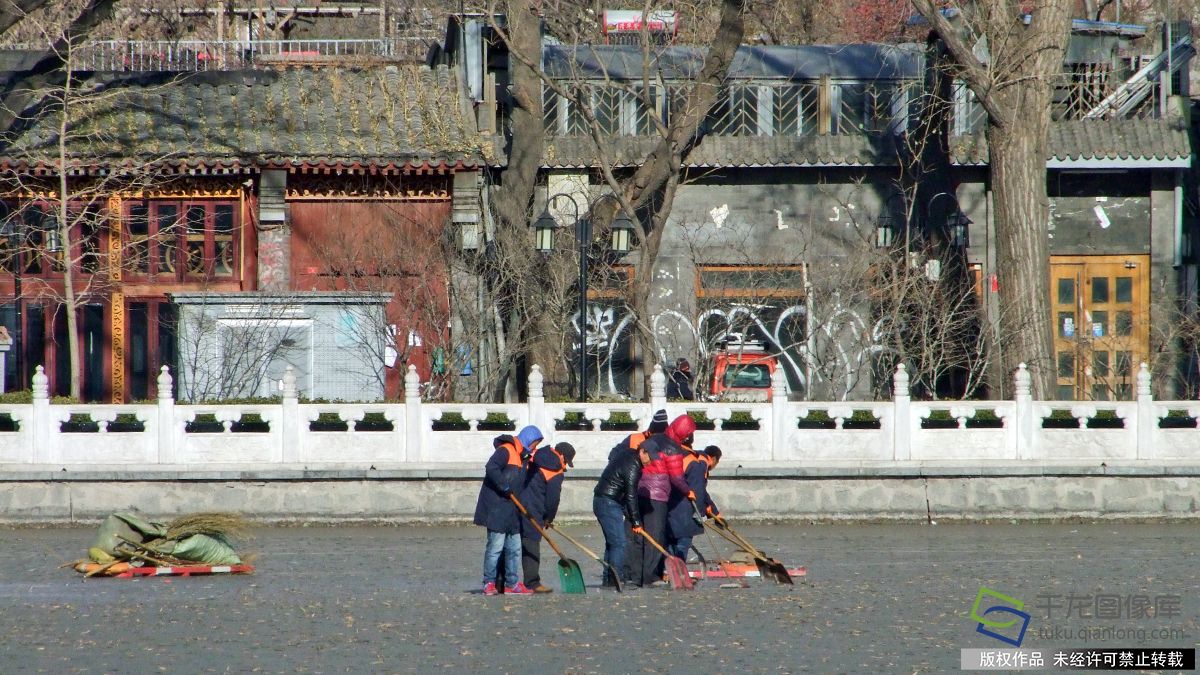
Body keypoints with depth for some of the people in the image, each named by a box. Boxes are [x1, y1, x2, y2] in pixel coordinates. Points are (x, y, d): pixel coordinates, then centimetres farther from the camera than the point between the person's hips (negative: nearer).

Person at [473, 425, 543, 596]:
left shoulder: (524, 457, 18)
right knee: (496, 545, -8)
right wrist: (505, 487, -23)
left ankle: (512, 583, 16)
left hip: (512, 511, 9)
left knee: (514, 548, 10)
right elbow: (491, 468, -25)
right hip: (496, 508, -9)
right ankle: (489, 583, -4)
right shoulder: (505, 451, -10)